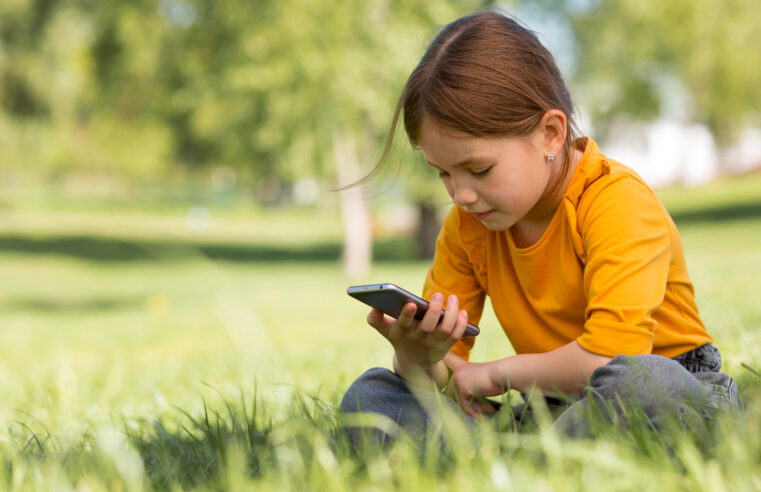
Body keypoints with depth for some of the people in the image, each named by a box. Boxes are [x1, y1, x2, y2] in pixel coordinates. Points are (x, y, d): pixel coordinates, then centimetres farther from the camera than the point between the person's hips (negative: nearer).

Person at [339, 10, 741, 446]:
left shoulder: (618, 201, -18)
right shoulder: (468, 223, 4)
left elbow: (614, 353, -32)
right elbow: (445, 367, 6)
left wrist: (501, 372, -17)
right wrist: (417, 357, -20)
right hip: (550, 408, 6)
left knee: (644, 380, -44)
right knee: (369, 395, -9)